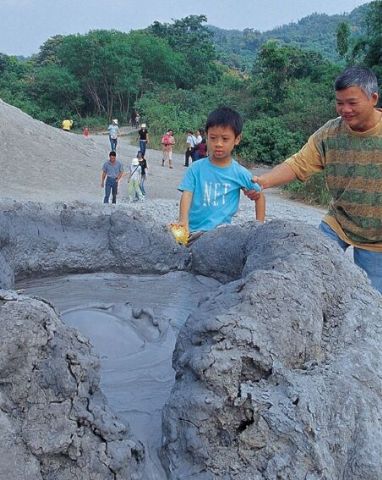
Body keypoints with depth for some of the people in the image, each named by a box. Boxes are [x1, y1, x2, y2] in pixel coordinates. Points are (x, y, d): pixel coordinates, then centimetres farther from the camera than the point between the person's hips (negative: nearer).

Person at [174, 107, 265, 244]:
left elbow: (259, 196, 10)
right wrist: (183, 221, -27)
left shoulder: (240, 173, -2)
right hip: (194, 231, 0)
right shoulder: (196, 168, -3)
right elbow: (187, 195, -10)